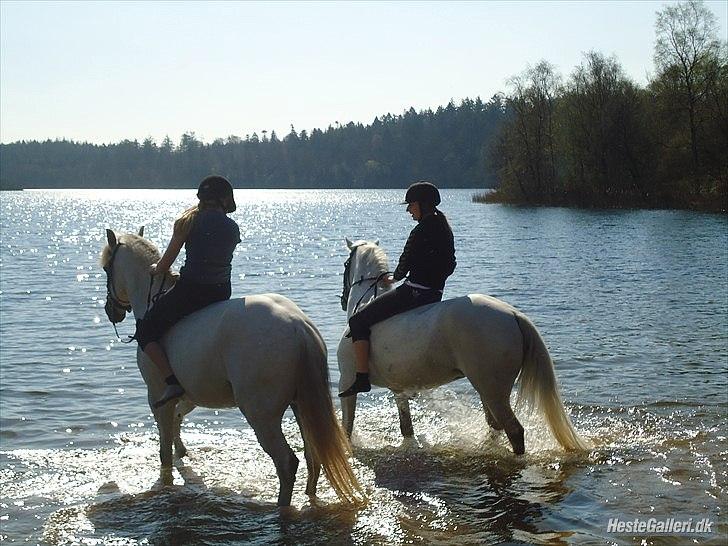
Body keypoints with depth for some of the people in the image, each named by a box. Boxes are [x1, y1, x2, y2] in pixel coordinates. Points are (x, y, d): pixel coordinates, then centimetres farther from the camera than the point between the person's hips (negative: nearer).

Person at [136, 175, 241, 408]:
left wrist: (155, 269, 21)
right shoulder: (233, 228, 7)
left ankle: (172, 381, -6)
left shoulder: (189, 221, -5)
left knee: (145, 331, 10)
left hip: (189, 292, -5)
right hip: (222, 293, 5)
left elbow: (165, 263, -2)